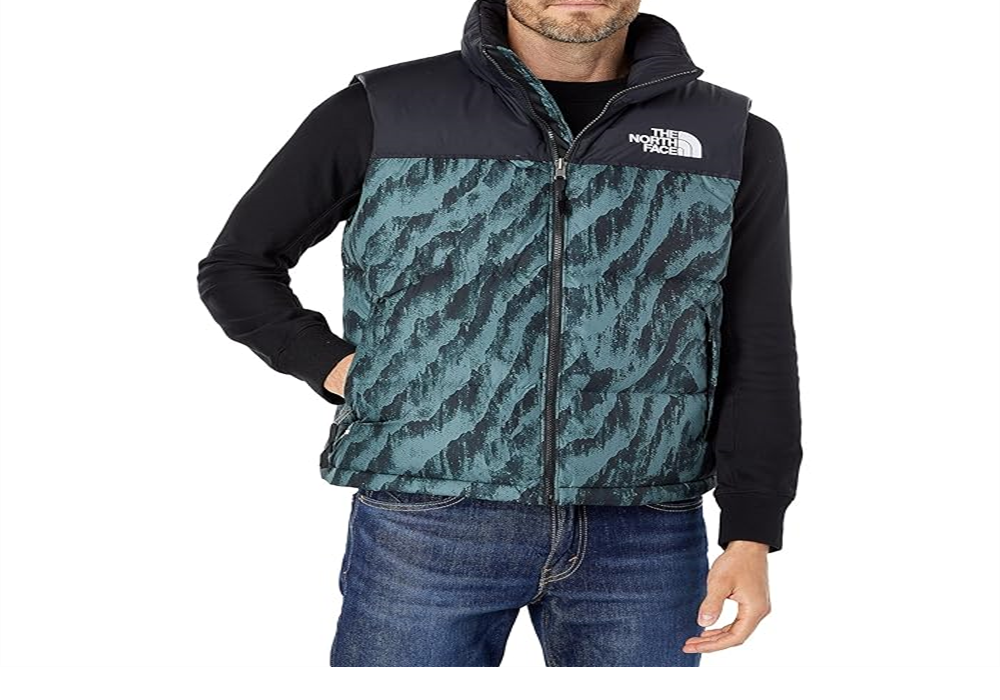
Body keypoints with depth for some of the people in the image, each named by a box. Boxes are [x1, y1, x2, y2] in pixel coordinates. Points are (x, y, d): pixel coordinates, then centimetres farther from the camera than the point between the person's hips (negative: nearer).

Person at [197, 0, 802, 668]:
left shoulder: (735, 141, 5)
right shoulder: (382, 113, 1)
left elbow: (759, 359, 4)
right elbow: (237, 263, 12)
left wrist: (751, 537, -6)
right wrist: (331, 365, -3)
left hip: (640, 539, 2)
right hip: (424, 530, -1)